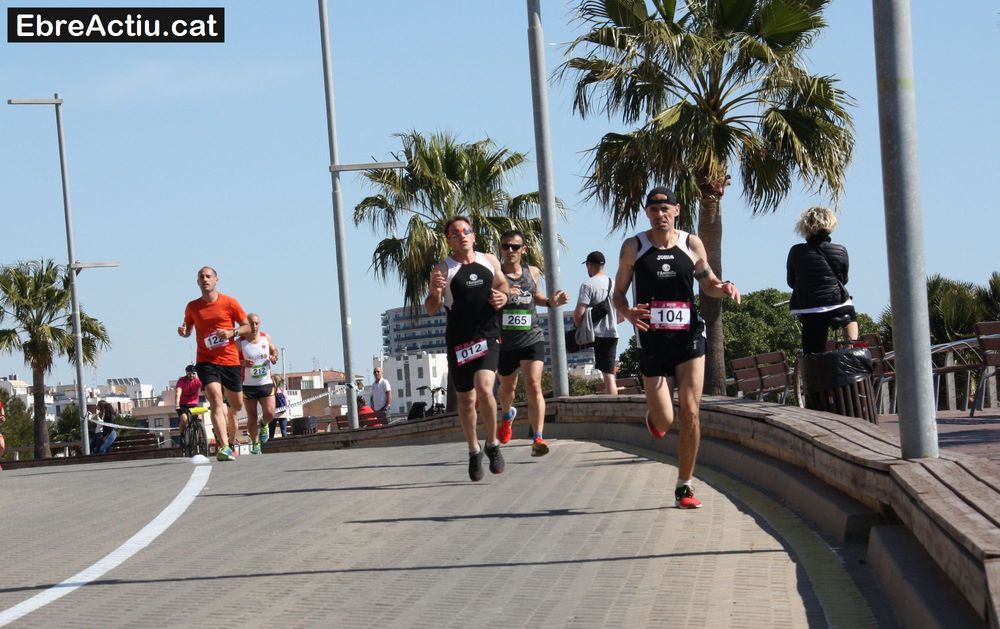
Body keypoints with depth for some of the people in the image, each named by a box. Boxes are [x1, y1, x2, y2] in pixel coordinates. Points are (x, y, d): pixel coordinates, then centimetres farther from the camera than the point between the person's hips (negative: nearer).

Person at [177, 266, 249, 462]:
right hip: (206, 362, -1)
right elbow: (188, 330, 18)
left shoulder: (229, 303, 1)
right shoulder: (192, 307, 5)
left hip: (230, 361, 1)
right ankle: (224, 447, -28)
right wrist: (183, 331, -5)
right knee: (216, 401, -21)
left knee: (236, 406, 11)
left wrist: (232, 332, -14)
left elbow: (247, 326, 5)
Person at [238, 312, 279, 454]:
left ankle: (264, 425, 26)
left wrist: (274, 357, -4)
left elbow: (274, 350, 18)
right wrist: (243, 363, -28)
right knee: (252, 417, 1)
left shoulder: (266, 338, 1)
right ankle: (255, 443, 19)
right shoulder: (240, 343, -10)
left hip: (266, 383, 2)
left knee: (270, 413, -9)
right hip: (248, 385, -2)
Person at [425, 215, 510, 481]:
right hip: (459, 340, 0)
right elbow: (431, 309, -5)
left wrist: (503, 297, 4)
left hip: (488, 337, 0)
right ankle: (474, 451, 27)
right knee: (466, 399, 8)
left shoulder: (490, 261, 9)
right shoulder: (443, 269, -2)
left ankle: (493, 444, -1)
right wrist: (435, 292, -26)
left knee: (484, 389, -20)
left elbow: (502, 284, 27)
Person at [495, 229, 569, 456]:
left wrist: (550, 302, 6)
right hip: (504, 342, 0)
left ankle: (538, 439, -21)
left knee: (534, 387, -17)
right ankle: (507, 414, 54)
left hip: (531, 338, 0)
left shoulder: (532, 272, 6)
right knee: (507, 388, 20)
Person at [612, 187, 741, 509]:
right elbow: (618, 292, 7)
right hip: (652, 339, -1)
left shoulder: (692, 244, 5)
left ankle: (684, 486, 3)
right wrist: (628, 313, -15)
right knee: (664, 421, -4)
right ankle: (654, 417, 37)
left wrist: (724, 288, -6)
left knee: (690, 412, -8)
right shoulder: (633, 247, 2)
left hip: (688, 336, 1)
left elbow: (708, 283, 17)